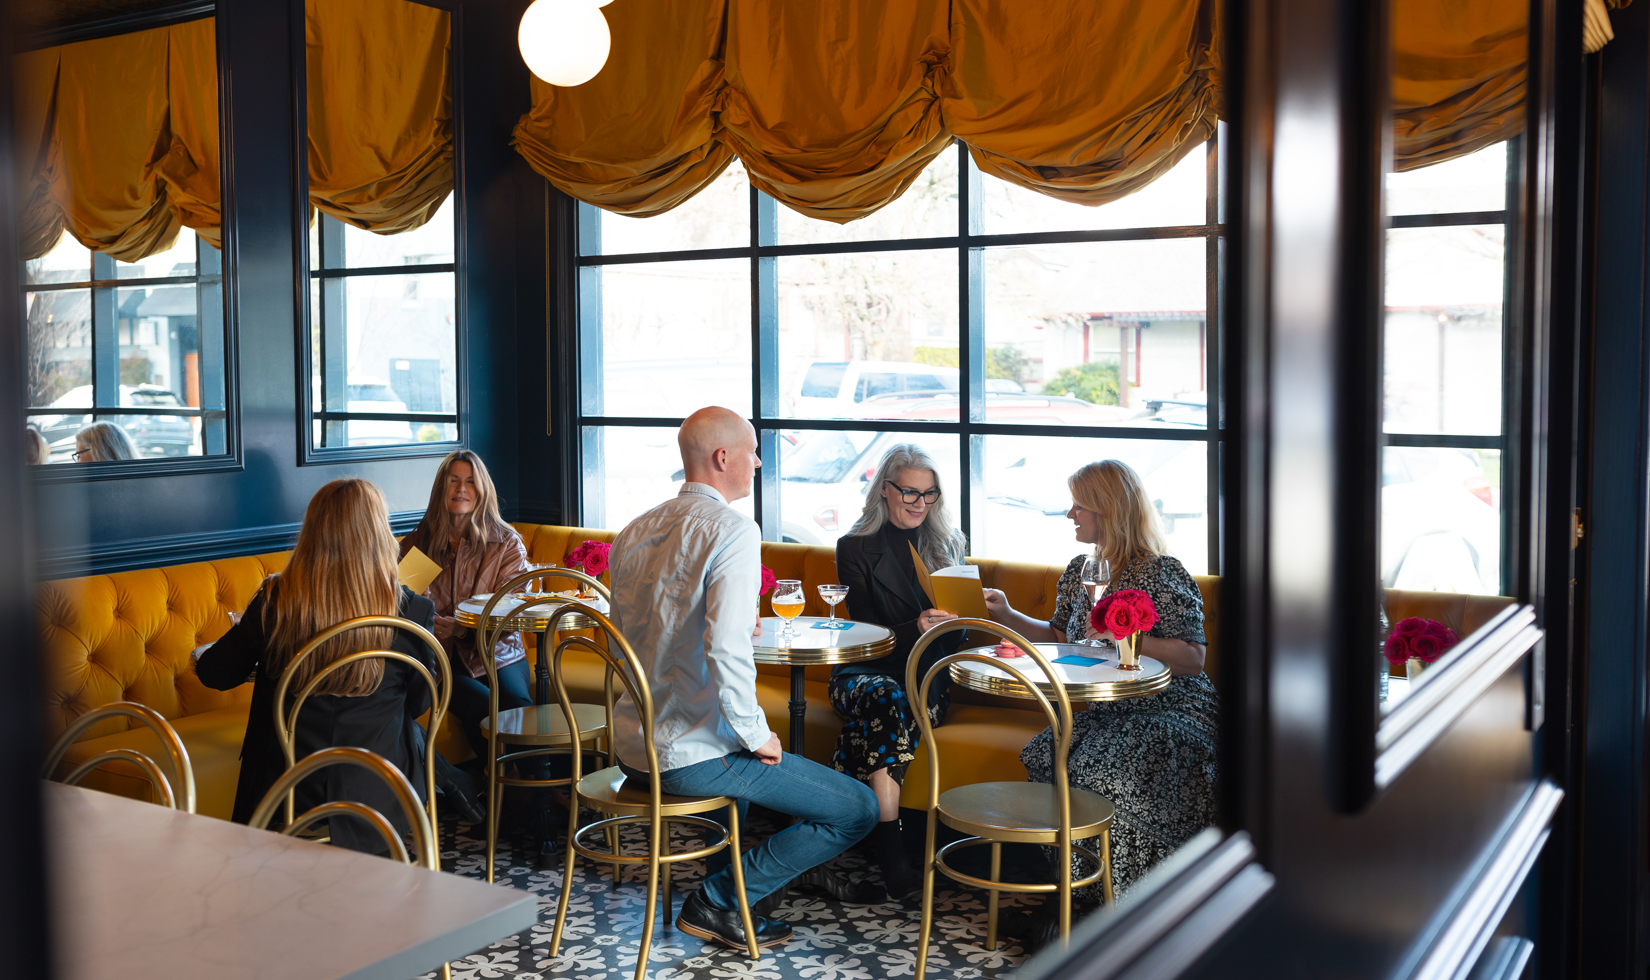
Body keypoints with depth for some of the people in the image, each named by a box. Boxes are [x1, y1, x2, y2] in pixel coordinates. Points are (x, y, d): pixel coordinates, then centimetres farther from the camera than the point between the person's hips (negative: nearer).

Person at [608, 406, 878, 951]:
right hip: (692, 755, -9)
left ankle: (724, 881, 35)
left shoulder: (635, 531, 9)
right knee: (857, 811, -2)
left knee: (744, 756, 39)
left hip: (632, 747, 9)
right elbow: (726, 651, -28)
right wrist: (756, 736, -15)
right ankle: (718, 901, 3)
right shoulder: (732, 529, -16)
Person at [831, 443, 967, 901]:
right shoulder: (855, 547, 5)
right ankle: (889, 853, -39)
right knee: (888, 699, -37)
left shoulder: (945, 544, 15)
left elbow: (956, 634, 13)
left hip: (928, 676, 2)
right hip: (867, 669, -2)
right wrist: (917, 628, -24)